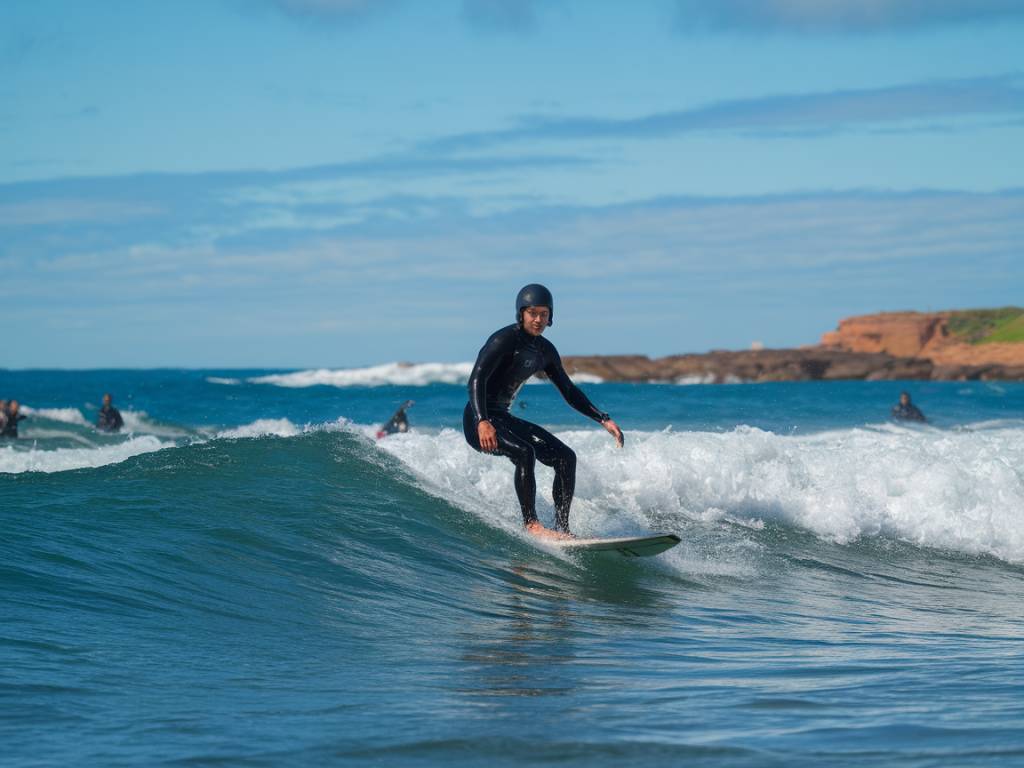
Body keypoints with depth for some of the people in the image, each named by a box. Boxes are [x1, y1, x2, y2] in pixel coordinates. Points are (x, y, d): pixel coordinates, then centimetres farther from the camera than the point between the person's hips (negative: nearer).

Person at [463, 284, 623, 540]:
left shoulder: (545, 351, 10)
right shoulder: (504, 340, -15)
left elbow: (569, 392, 19)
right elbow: (476, 380, -26)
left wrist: (604, 420, 11)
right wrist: (483, 423, -40)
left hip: (504, 419, 9)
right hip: (480, 420, -9)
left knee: (565, 457, -2)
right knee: (524, 452, -33)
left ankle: (562, 528, -3)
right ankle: (531, 525, -28)